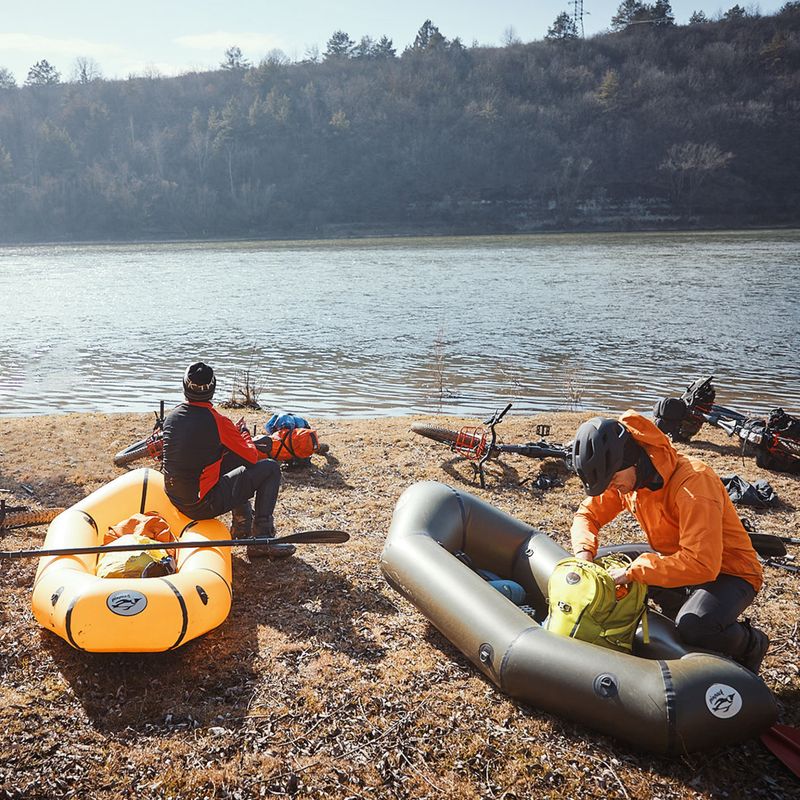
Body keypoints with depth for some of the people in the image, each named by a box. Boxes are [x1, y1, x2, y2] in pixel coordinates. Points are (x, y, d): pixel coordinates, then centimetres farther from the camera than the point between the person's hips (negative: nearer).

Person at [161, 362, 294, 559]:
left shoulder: (171, 417, 4)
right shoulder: (216, 421, -16)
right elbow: (252, 457, -6)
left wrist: (233, 432, 24)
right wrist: (243, 432, 13)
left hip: (175, 499, 8)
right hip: (202, 505, -8)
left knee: (234, 460, 28)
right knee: (271, 468, -1)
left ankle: (242, 526, 33)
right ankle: (261, 541, 1)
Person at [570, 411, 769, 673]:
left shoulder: (693, 482, -32)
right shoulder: (624, 477, -8)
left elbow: (702, 564, -38)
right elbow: (587, 514, 5)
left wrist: (631, 572, -35)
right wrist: (583, 554, -17)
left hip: (727, 572, -8)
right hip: (677, 564, 8)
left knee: (693, 628, -35)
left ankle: (751, 643, 0)